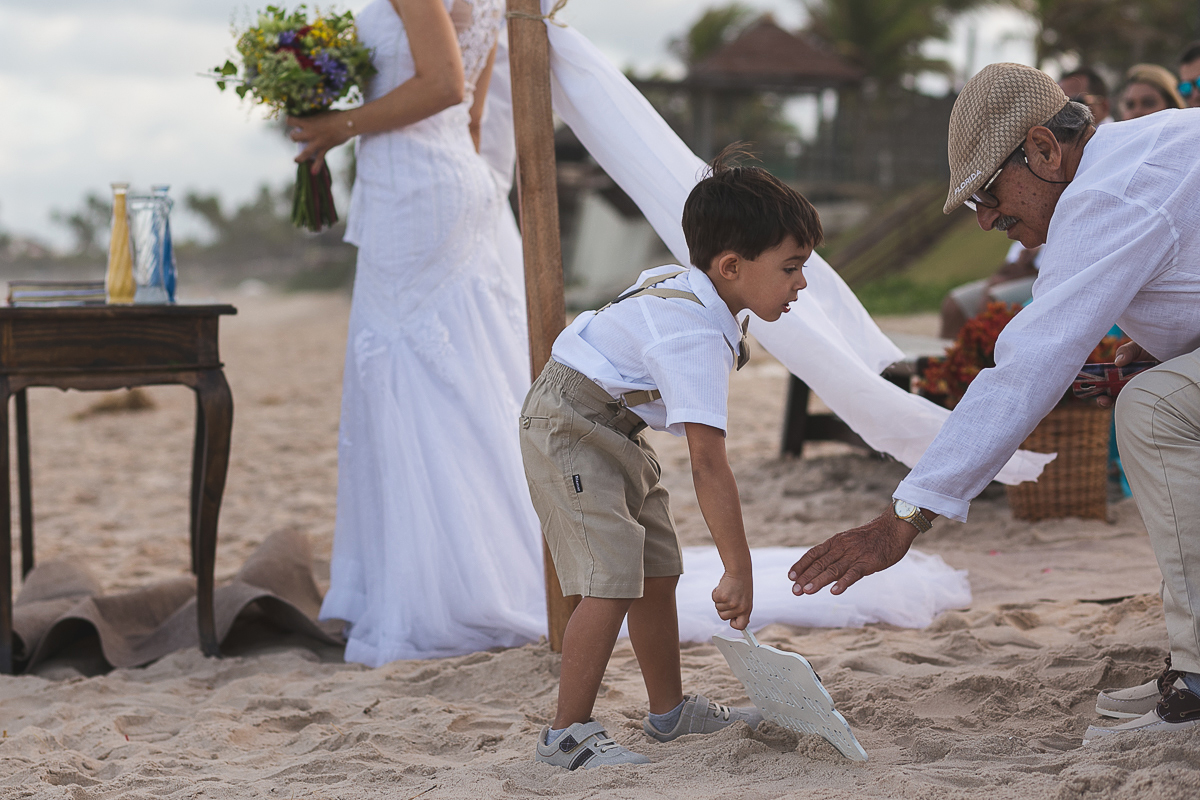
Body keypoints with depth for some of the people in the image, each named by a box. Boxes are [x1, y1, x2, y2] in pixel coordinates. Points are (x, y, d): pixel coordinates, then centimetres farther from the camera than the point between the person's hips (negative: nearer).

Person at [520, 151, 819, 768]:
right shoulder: (697, 338, -30)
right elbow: (708, 465, -35)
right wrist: (739, 571, -34)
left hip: (614, 429, 10)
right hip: (569, 431, -10)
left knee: (658, 571, 14)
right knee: (613, 578, -17)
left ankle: (670, 711, 26)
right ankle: (567, 734, -10)